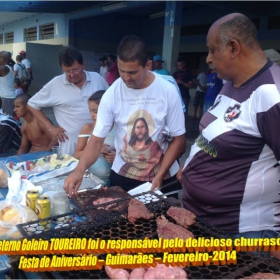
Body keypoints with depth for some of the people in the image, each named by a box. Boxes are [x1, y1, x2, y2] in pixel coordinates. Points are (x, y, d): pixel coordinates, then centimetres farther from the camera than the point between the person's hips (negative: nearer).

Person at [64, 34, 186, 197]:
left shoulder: (168, 91, -13)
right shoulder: (112, 94, -12)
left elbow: (178, 138, -8)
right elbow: (97, 139, -11)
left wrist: (160, 175, -16)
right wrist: (80, 169, -27)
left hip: (164, 177, 0)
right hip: (123, 176, 1)